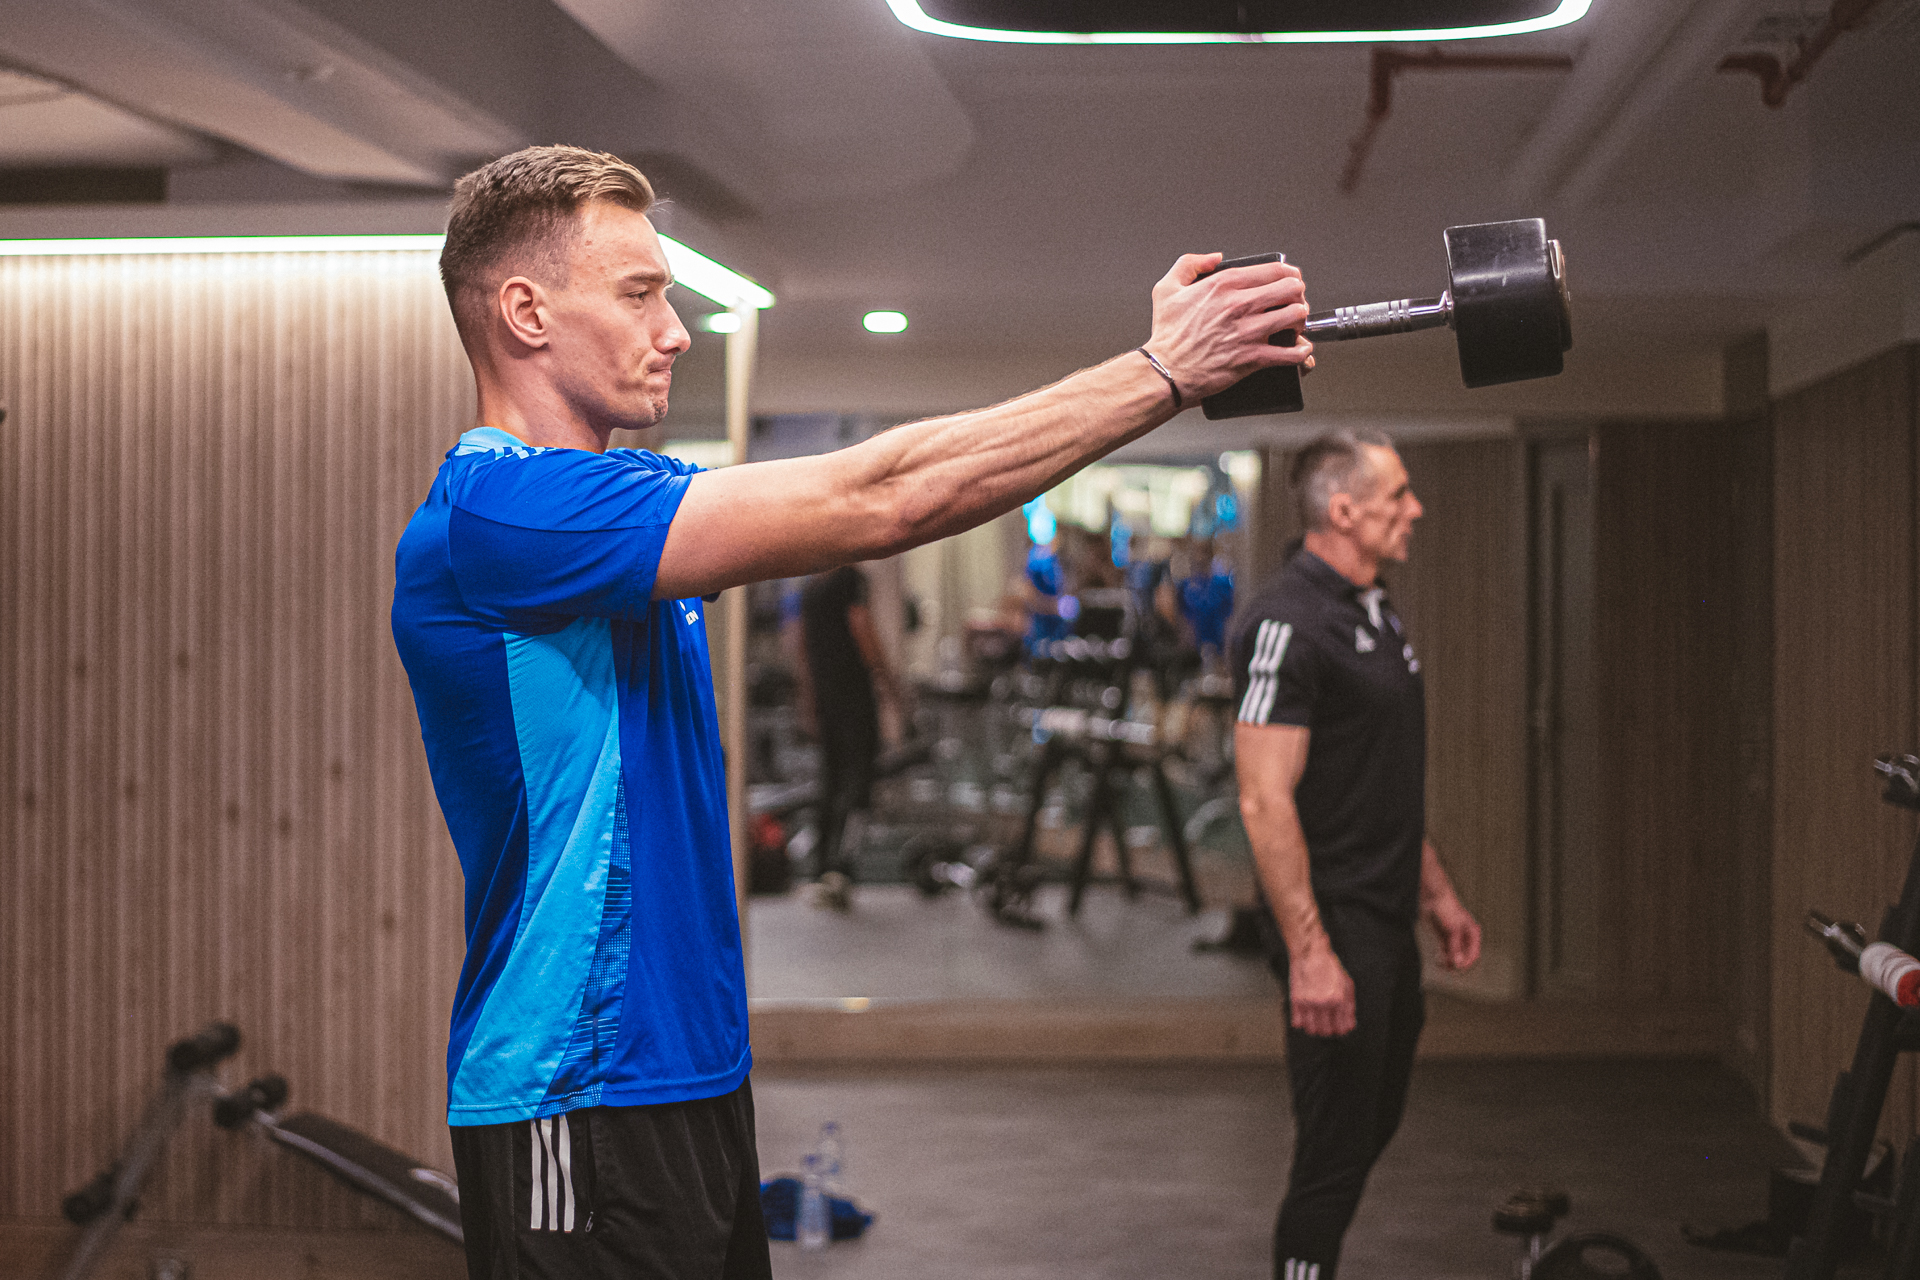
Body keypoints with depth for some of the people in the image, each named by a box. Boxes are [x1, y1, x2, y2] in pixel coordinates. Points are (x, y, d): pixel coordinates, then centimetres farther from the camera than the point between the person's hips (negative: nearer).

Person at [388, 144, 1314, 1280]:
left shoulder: (613, 504, 13)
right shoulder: (499, 509, -18)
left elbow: (860, 497, 8)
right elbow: (873, 505, -22)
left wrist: (1159, 365, -2)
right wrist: (1162, 375, -17)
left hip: (687, 1076, 10)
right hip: (579, 1104, -10)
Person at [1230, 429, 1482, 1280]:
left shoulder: (1374, 613, 13)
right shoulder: (1288, 624, -19)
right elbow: (1265, 802, -23)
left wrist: (1438, 893, 23)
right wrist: (1310, 954, -25)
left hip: (1387, 923, 10)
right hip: (1335, 931, -10)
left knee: (1374, 1123, 19)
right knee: (1335, 1147, -3)